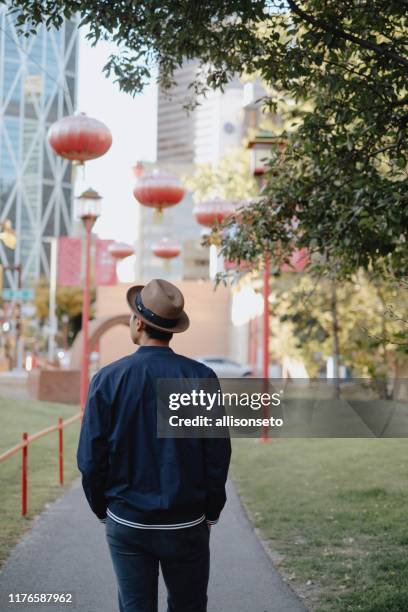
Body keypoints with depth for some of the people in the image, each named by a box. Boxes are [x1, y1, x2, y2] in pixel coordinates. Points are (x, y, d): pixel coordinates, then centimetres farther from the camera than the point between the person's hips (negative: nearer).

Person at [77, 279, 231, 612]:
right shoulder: (202, 378, -8)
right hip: (186, 524, 0)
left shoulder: (108, 379, -9)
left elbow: (90, 458, -5)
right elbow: (219, 455, -6)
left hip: (126, 525, 0)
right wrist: (211, 512, 6)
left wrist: (103, 509, 10)